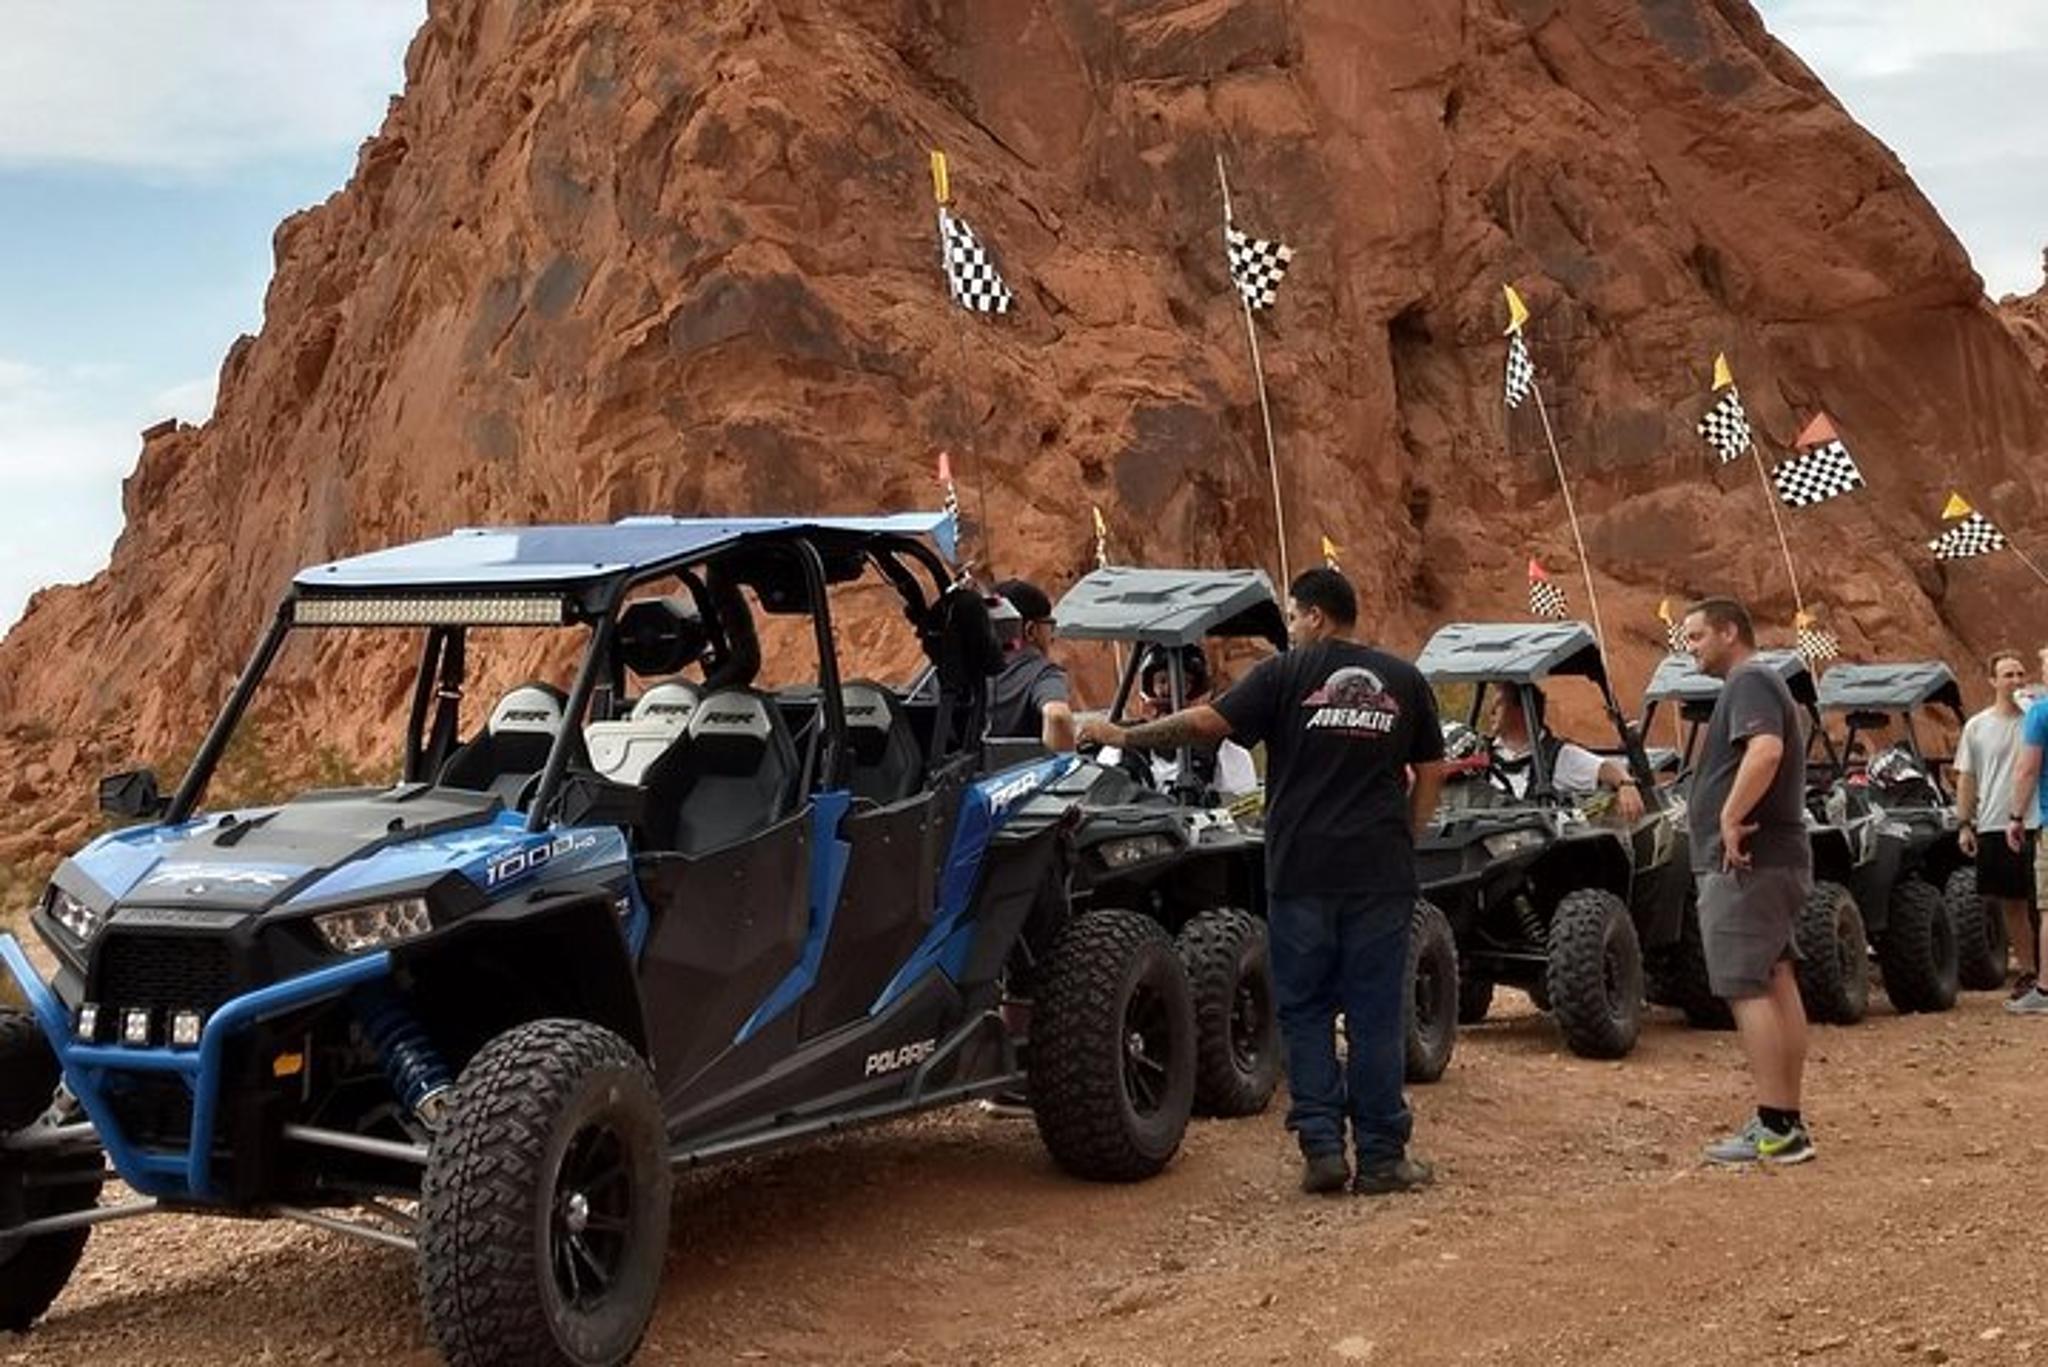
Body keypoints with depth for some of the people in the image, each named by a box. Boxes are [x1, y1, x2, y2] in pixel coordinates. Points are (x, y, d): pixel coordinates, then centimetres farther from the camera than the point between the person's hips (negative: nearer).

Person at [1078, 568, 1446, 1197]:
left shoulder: (1286, 673, 0)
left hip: (1301, 870, -2)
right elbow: (1429, 772, 11)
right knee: (1376, 1014, 5)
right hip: (1381, 872, 2)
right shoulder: (1403, 681, 10)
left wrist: (1123, 735, 2)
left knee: (1306, 1010, 8)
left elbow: (1206, 721, -7)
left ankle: (1322, 1146, 3)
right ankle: (1381, 1156, 8)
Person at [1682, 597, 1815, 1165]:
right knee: (1775, 984, 12)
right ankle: (1787, 1122, 18)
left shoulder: (1749, 683, -12)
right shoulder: (1760, 686, 21)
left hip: (1746, 865, -11)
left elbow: (1766, 751, -31)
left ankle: (1776, 1129, -10)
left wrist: (1730, 818, -26)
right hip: (1775, 860, 11)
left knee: (1747, 990, -10)